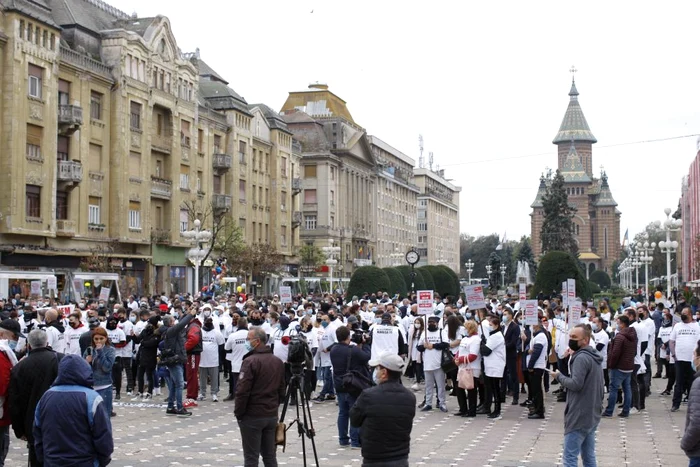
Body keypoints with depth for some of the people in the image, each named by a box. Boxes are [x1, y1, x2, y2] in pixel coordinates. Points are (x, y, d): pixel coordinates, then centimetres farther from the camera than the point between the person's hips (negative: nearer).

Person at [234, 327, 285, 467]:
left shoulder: (250, 361, -15)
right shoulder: (278, 362, 10)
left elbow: (242, 391, -18)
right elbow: (281, 390, 15)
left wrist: (238, 413, -8)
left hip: (252, 416, -7)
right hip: (272, 415, 7)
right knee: (270, 456, 12)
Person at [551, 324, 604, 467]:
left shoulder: (581, 358, -16)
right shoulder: (594, 357, 15)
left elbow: (576, 384, -23)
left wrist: (559, 376, -9)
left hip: (579, 416, -10)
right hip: (593, 416, 10)